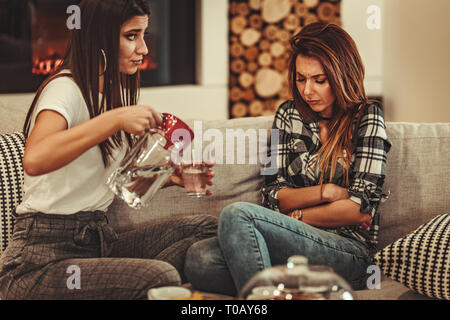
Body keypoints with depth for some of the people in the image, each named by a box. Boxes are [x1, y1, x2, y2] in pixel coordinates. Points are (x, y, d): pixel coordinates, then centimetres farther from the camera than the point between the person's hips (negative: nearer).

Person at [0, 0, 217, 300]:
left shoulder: (118, 92, 16)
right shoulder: (66, 89, -12)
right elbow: (35, 160, -34)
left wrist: (169, 177, 7)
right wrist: (115, 118, -32)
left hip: (99, 239, 9)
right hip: (45, 257, -9)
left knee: (206, 227, -8)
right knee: (160, 276, -31)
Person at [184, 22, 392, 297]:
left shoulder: (366, 117, 2)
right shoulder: (289, 115, 15)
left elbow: (362, 210, -5)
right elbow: (273, 197, 9)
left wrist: (295, 216, -2)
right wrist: (325, 192, -7)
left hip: (349, 251, -5)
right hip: (295, 246, 5)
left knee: (237, 214, -29)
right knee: (200, 259, -24)